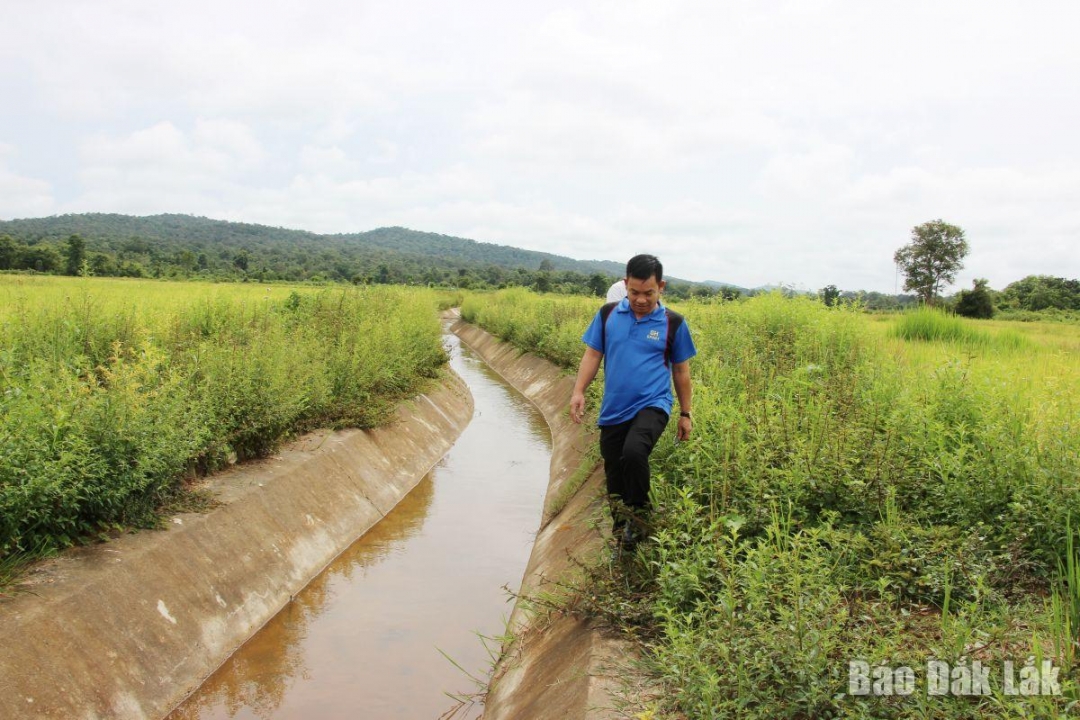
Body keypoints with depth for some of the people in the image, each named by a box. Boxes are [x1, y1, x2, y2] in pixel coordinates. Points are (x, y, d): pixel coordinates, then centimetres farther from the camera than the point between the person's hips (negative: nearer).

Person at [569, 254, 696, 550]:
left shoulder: (673, 323, -1)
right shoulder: (607, 315, 2)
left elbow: (681, 371, 7)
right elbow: (592, 355, 5)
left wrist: (685, 414, 10)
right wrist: (578, 391, -9)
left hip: (652, 405, -3)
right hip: (613, 410, 3)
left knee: (634, 452, -30)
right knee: (614, 474, 9)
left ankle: (638, 512, -4)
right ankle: (620, 531, 31)